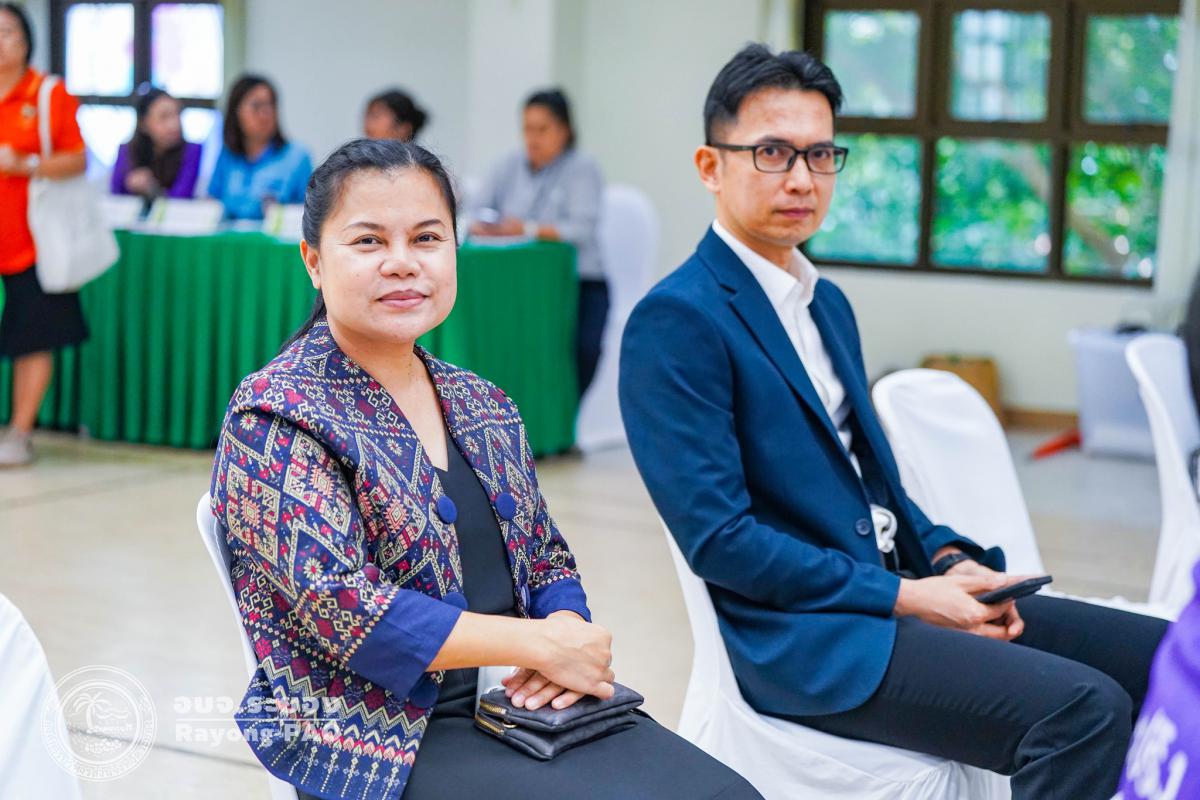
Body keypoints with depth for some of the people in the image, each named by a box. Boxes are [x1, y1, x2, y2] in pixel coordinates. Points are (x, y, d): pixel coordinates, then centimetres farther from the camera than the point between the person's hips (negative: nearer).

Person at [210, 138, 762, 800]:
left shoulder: (484, 407, 12)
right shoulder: (275, 415, -9)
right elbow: (336, 605, -18)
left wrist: (566, 628, -8)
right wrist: (544, 645, -16)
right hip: (383, 736, -6)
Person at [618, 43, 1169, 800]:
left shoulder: (829, 303, 17)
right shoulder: (676, 321, -12)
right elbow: (716, 535, -18)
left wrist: (949, 560, 0)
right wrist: (905, 597, -16)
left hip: (896, 591, 9)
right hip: (805, 634, -9)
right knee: (1084, 709, -26)